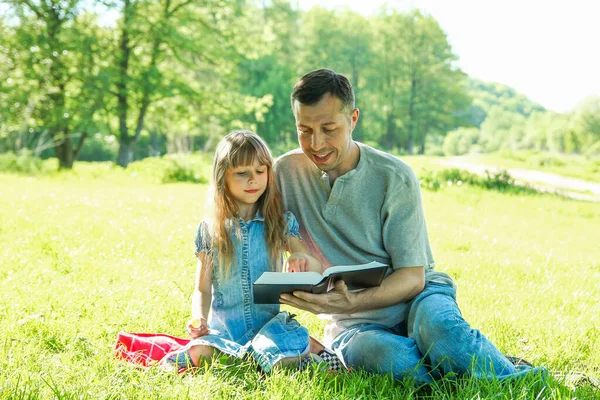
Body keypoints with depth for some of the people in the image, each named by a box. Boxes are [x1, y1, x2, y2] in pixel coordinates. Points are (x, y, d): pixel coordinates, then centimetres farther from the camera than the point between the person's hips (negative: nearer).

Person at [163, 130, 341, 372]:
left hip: (270, 323, -2)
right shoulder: (209, 230, 5)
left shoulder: (281, 223, 5)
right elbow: (202, 289, 8)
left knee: (284, 361, -34)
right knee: (196, 356, -28)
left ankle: (307, 346, -2)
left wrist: (302, 258, -25)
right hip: (223, 329, 2)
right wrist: (199, 319, -14)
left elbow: (318, 271, -1)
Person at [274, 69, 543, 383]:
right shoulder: (286, 171, 1)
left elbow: (413, 277, -11)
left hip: (413, 298, -1)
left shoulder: (395, 177, -8)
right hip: (355, 322, 1)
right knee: (385, 355, -38)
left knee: (441, 332, -39)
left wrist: (351, 302, -29)